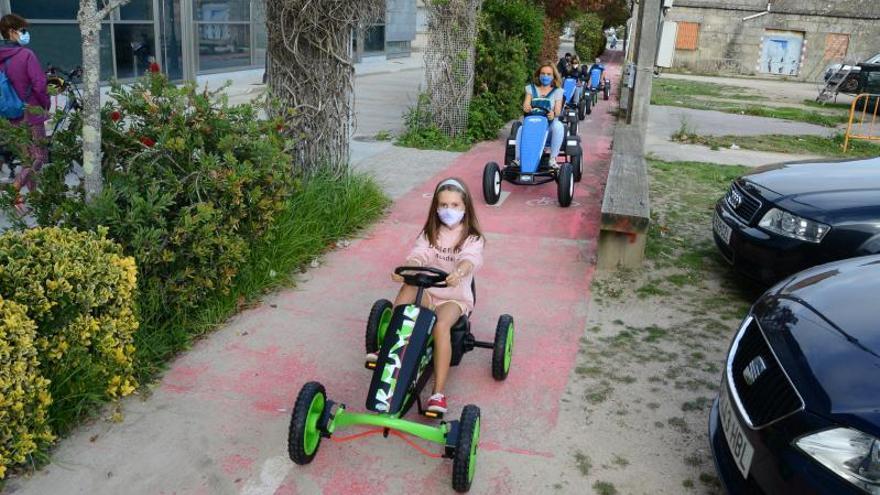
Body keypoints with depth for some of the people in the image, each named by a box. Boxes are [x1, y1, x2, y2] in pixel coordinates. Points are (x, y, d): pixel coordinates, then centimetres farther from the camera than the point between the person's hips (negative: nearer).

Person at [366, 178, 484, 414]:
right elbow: (418, 255, -12)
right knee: (408, 288, -32)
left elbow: (471, 259, -25)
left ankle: (438, 393, -33)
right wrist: (405, 269, -37)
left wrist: (459, 273, -50)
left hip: (456, 297, -3)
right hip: (427, 292, 3)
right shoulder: (430, 234, 7)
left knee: (441, 324, -34)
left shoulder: (472, 238, -2)